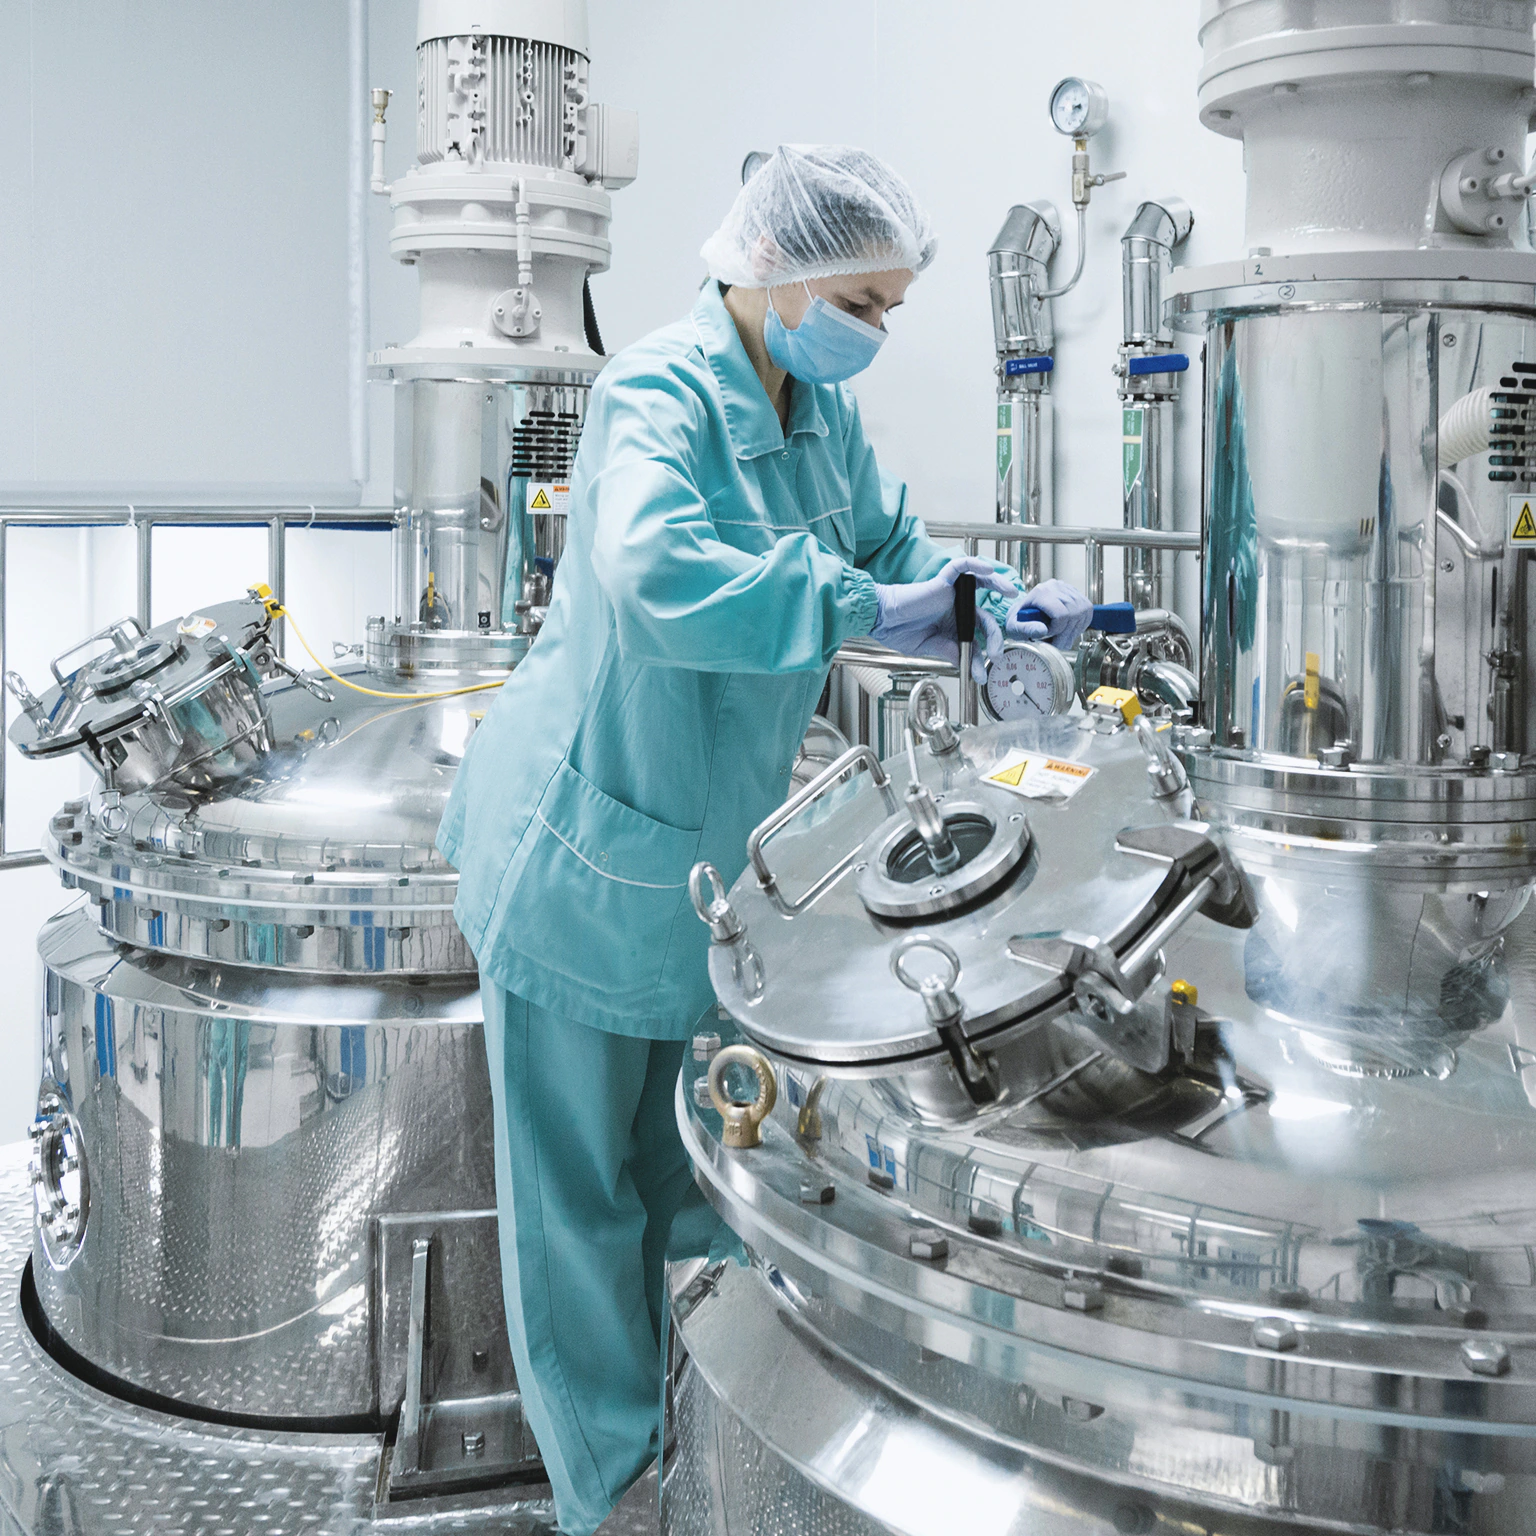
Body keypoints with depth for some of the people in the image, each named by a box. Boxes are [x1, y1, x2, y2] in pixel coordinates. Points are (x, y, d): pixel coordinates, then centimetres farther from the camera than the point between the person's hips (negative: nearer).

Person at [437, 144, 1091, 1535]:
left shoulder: (821, 411, 4)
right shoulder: (659, 392, -22)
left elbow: (889, 541, 17)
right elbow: (655, 573, -40)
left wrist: (1007, 603, -1)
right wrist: (868, 609, -40)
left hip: (710, 848, 8)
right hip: (590, 849, -8)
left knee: (689, 1170, 19)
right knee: (579, 1184, 7)